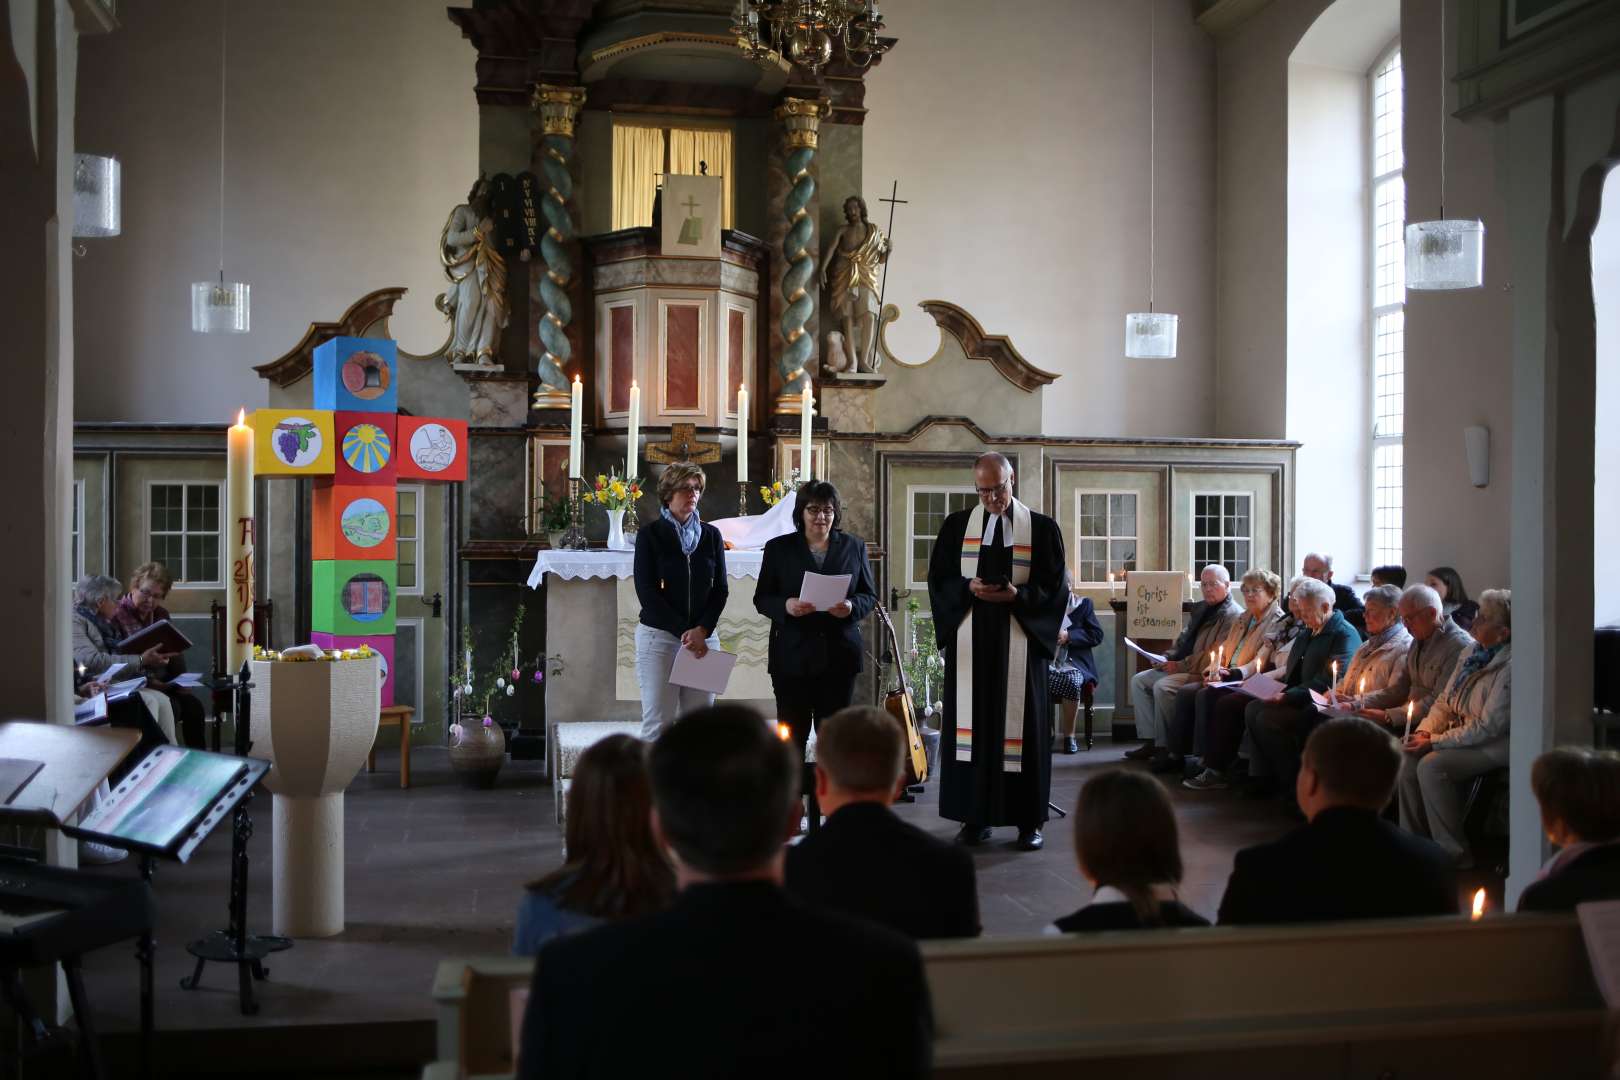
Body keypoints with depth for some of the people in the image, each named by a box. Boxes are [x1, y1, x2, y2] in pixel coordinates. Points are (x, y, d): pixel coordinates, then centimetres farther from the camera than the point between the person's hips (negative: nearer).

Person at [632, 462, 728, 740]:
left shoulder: (711, 535, 9)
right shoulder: (650, 535, 1)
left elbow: (721, 589, 8)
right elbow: (646, 591, -5)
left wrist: (702, 629, -8)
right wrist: (683, 631, -12)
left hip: (704, 638, 3)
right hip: (659, 636, -3)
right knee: (658, 722, -5)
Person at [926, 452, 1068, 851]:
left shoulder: (1042, 528, 3)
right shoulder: (956, 526, 7)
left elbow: (1056, 586, 2)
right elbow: (938, 579, 8)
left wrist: (1017, 595, -15)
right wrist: (969, 588, -12)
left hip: (1020, 642, -1)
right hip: (970, 641, 2)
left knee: (1023, 726, 1)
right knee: (972, 724, 2)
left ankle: (1029, 820, 9)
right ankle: (976, 816, 9)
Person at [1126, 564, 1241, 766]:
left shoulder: (1233, 616, -11)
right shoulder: (1200, 609, 19)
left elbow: (1216, 656, -20)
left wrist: (1180, 666, -20)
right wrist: (1167, 657, 5)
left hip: (1205, 673, -10)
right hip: (1181, 668, 10)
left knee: (1162, 687, -29)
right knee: (1138, 680, 1)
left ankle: (1165, 747, -18)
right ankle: (1150, 741, -4)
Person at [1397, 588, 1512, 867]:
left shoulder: (1509, 667, -20)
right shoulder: (1472, 653, 8)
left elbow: (1487, 727, -22)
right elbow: (1444, 701, 14)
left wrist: (1434, 742, -19)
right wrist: (1424, 732, -3)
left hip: (1494, 746, -8)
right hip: (1465, 737, 8)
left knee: (1431, 765, -25)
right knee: (1409, 758, -12)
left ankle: (1455, 854, -13)